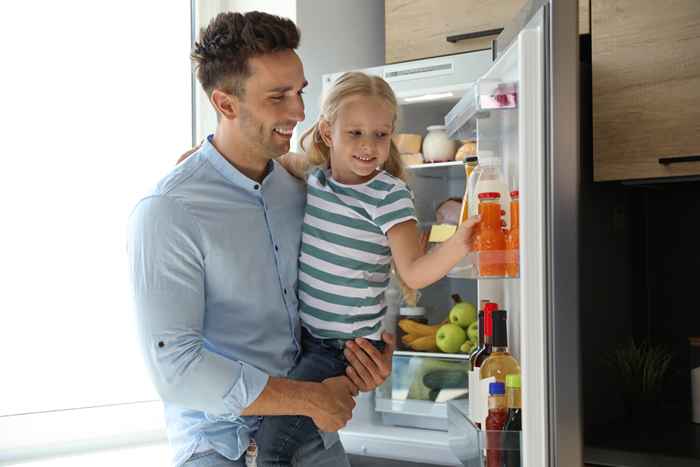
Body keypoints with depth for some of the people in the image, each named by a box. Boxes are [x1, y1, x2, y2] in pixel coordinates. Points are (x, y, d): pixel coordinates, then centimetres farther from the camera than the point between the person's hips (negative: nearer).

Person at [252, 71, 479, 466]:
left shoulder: (389, 195, -15)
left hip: (346, 347, -6)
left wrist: (457, 246, -36)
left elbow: (413, 272, -19)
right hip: (303, 332, 7)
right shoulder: (314, 174, 1)